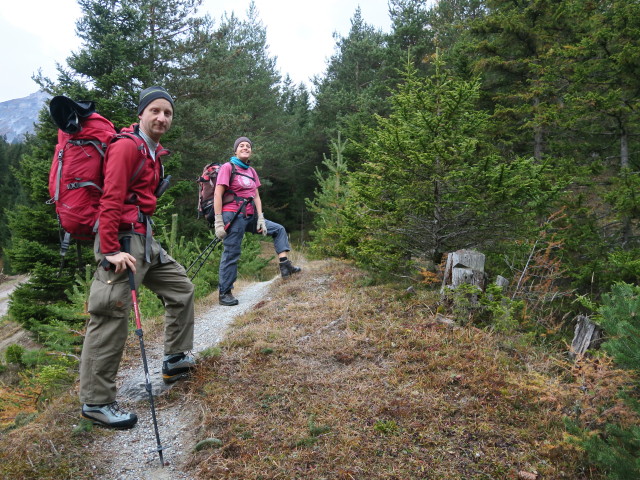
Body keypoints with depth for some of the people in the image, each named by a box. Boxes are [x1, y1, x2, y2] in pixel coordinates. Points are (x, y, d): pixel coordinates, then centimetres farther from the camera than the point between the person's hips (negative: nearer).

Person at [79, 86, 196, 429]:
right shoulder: (127, 146, -12)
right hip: (122, 239, -10)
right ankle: (96, 402, 3)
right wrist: (110, 251, -24)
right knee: (111, 318, -7)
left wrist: (145, 239, 19)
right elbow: (111, 200, -19)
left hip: (145, 239, 10)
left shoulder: (154, 152, 17)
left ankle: (175, 359, 29)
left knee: (180, 286, 17)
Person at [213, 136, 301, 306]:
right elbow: (218, 194, -12)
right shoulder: (228, 167, -6)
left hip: (250, 216, 8)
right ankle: (224, 293, 4)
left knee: (278, 229, 8)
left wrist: (260, 219, 1)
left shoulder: (251, 171, 13)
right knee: (231, 254, -5)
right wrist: (218, 222, -18)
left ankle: (285, 265, 0)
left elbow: (256, 196, 12)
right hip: (233, 216, -7)